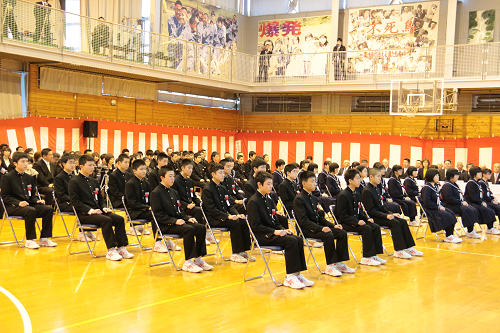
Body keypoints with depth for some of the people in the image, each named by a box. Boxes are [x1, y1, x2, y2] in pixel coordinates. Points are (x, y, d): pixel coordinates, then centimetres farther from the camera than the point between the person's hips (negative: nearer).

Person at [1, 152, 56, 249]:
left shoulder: (29, 178, 18)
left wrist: (37, 200, -3)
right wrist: (18, 203, -22)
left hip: (28, 204, 6)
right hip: (12, 206, -6)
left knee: (48, 209, -17)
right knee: (31, 211, -36)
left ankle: (44, 239, -12)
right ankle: (29, 241, -27)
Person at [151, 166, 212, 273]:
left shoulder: (174, 192, 20)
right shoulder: (156, 193, -5)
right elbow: (158, 214, -13)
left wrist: (188, 218, 1)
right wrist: (174, 221, -23)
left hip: (178, 221, 8)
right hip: (165, 226, -8)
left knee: (201, 228, -14)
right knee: (189, 229, -32)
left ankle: (198, 259, -8)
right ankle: (188, 262, -27)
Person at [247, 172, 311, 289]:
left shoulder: (268, 200, 16)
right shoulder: (253, 202, -10)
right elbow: (256, 226, -16)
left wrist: (283, 229, 1)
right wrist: (274, 232, -21)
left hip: (272, 232, 8)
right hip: (262, 236, -8)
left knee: (298, 239, -13)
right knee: (291, 241, -26)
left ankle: (297, 274, -11)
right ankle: (290, 277, -21)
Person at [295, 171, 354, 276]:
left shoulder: (313, 198, 17)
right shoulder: (299, 199, -11)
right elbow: (304, 221, -19)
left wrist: (333, 225, 2)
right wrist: (320, 228, -28)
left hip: (317, 226, 9)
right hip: (307, 230, -8)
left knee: (342, 233, -8)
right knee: (329, 235, -32)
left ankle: (339, 263, -5)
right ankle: (330, 266, -22)